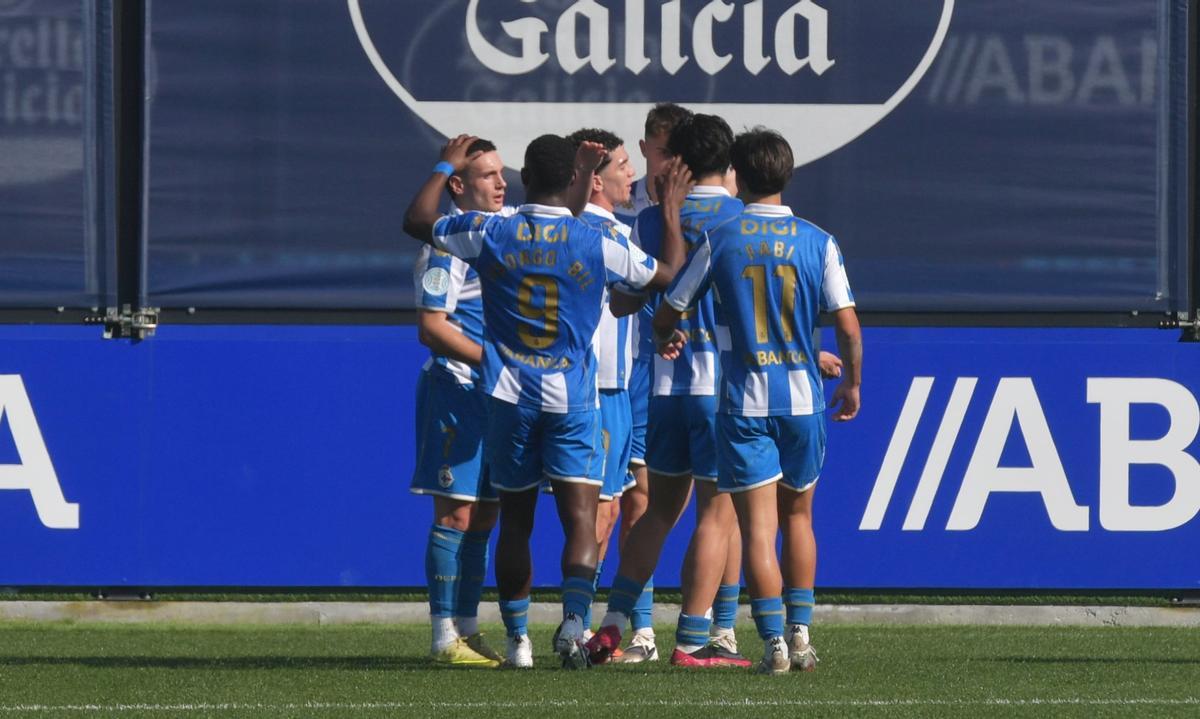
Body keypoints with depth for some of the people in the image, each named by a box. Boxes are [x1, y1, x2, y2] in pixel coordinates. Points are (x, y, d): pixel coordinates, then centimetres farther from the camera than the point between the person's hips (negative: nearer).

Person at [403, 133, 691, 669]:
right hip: (571, 400, -2)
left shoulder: (489, 235, -4)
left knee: (515, 520, 11)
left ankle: (518, 639, 14)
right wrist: (672, 213, 21)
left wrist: (446, 167, 25)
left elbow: (417, 222, 11)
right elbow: (667, 274, 7)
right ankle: (573, 624, -24)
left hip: (509, 398, 2)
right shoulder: (595, 245, -6)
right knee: (581, 518, -5)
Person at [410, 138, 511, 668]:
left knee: (483, 516, 10)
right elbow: (431, 328, -16)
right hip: (456, 390, -8)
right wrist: (493, 360, -22)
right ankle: (445, 637, -7)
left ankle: (468, 629, 15)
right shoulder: (447, 243, -11)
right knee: (456, 514, -8)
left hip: (496, 393, 9)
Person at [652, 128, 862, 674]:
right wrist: (852, 384, 15)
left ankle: (773, 642, -11)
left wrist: (666, 338, 29)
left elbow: (668, 313, 5)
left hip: (743, 401, -2)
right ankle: (799, 634, 16)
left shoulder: (718, 240, -3)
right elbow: (848, 327, -3)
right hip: (802, 396, 2)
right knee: (797, 515, 19)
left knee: (757, 526, -2)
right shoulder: (818, 242, 0)